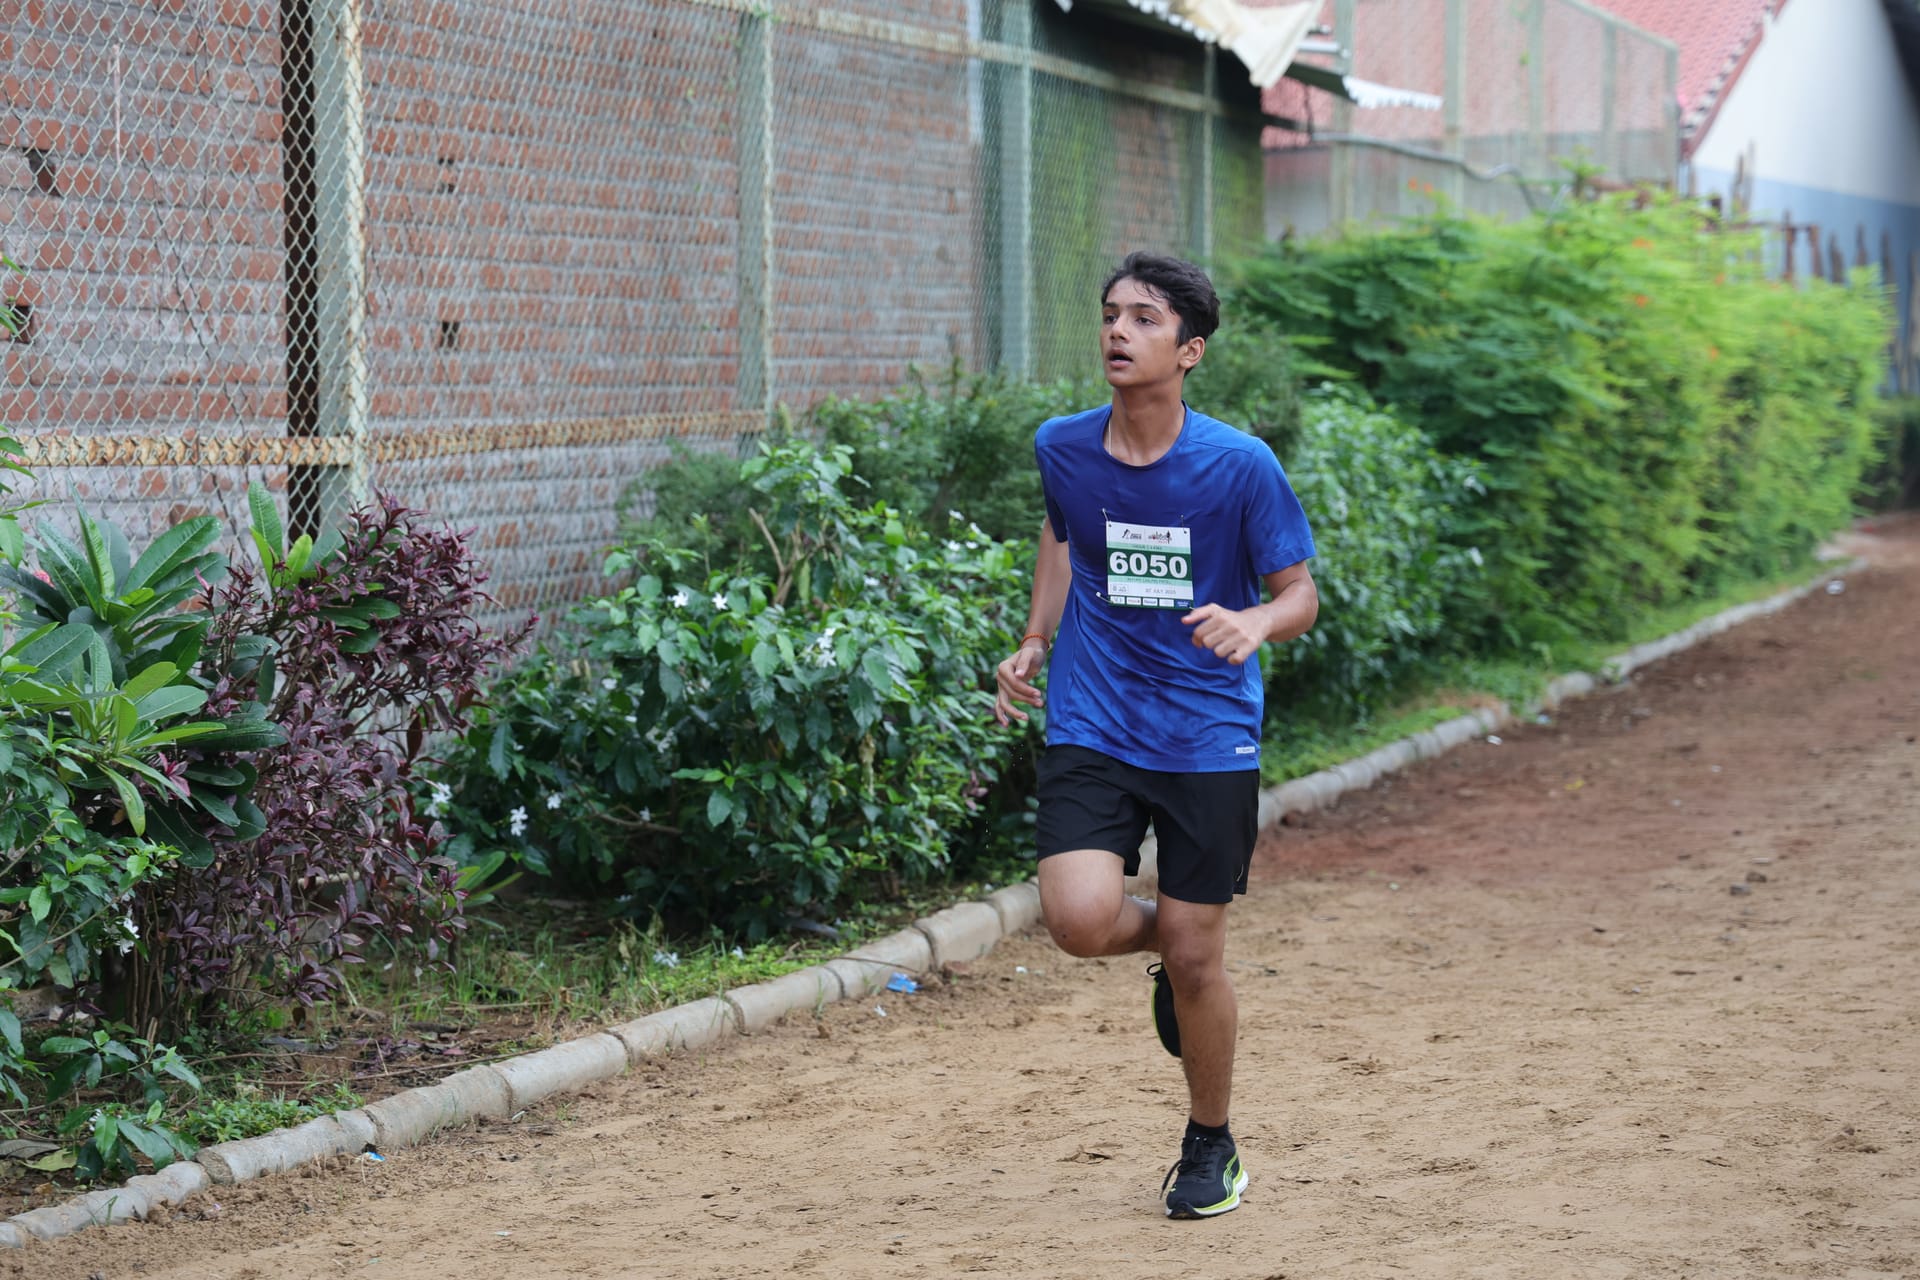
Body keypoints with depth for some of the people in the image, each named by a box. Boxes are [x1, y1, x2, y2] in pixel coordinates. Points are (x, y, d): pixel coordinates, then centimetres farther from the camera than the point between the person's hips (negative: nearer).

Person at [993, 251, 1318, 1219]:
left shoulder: (1240, 466, -11)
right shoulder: (1061, 448, -1)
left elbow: (1300, 594, -3)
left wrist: (1253, 623, -24)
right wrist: (1035, 641, 13)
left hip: (1209, 739, -2)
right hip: (1090, 730, 2)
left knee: (1195, 958, 2)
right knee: (1081, 920, -19)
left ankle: (1211, 1145, 28)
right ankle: (1163, 944, 20)